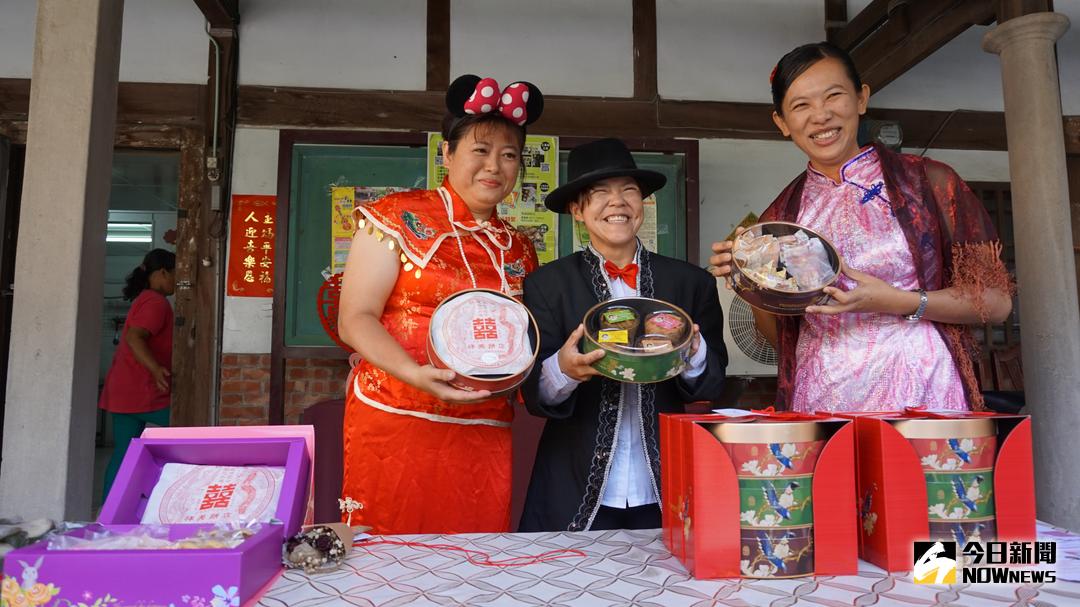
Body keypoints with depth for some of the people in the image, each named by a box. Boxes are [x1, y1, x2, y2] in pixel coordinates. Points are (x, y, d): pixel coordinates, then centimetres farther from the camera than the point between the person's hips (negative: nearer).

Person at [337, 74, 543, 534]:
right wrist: (414, 373, -22)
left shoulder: (519, 249, 13)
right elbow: (355, 319, -6)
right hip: (395, 424, -4)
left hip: (484, 440, 4)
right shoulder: (399, 217, -1)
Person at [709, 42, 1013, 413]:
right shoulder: (779, 217, 6)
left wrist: (897, 302, -14)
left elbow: (996, 300, 0)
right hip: (819, 405, 2)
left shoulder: (928, 181, -1)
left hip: (917, 395, -2)